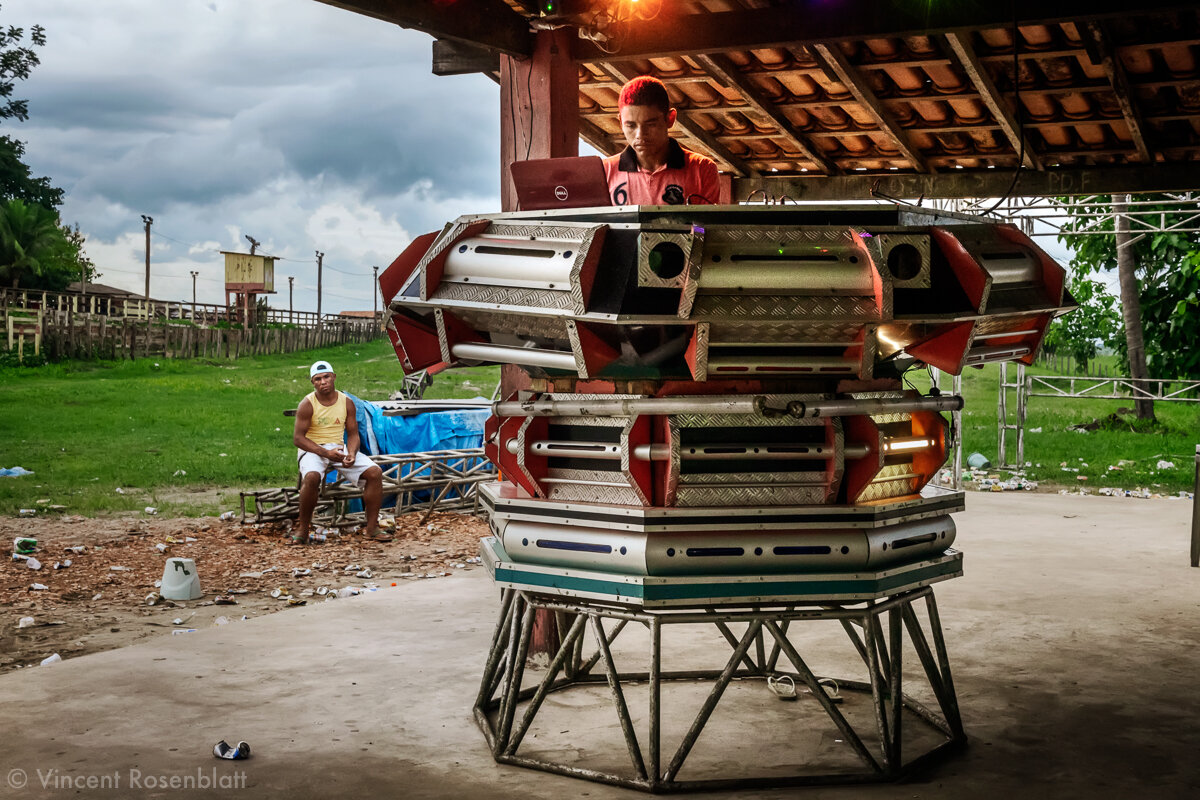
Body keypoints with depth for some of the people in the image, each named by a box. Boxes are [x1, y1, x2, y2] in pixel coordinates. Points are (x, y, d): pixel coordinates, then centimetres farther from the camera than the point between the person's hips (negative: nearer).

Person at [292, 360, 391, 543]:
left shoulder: (347, 402, 4)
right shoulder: (307, 404, -8)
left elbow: (353, 434, 7)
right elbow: (298, 437, -10)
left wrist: (351, 454, -15)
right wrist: (325, 453, -21)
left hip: (339, 447, 4)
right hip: (312, 449, -4)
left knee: (375, 472, -15)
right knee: (311, 477, -38)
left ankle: (372, 528, -9)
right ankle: (303, 529, -21)